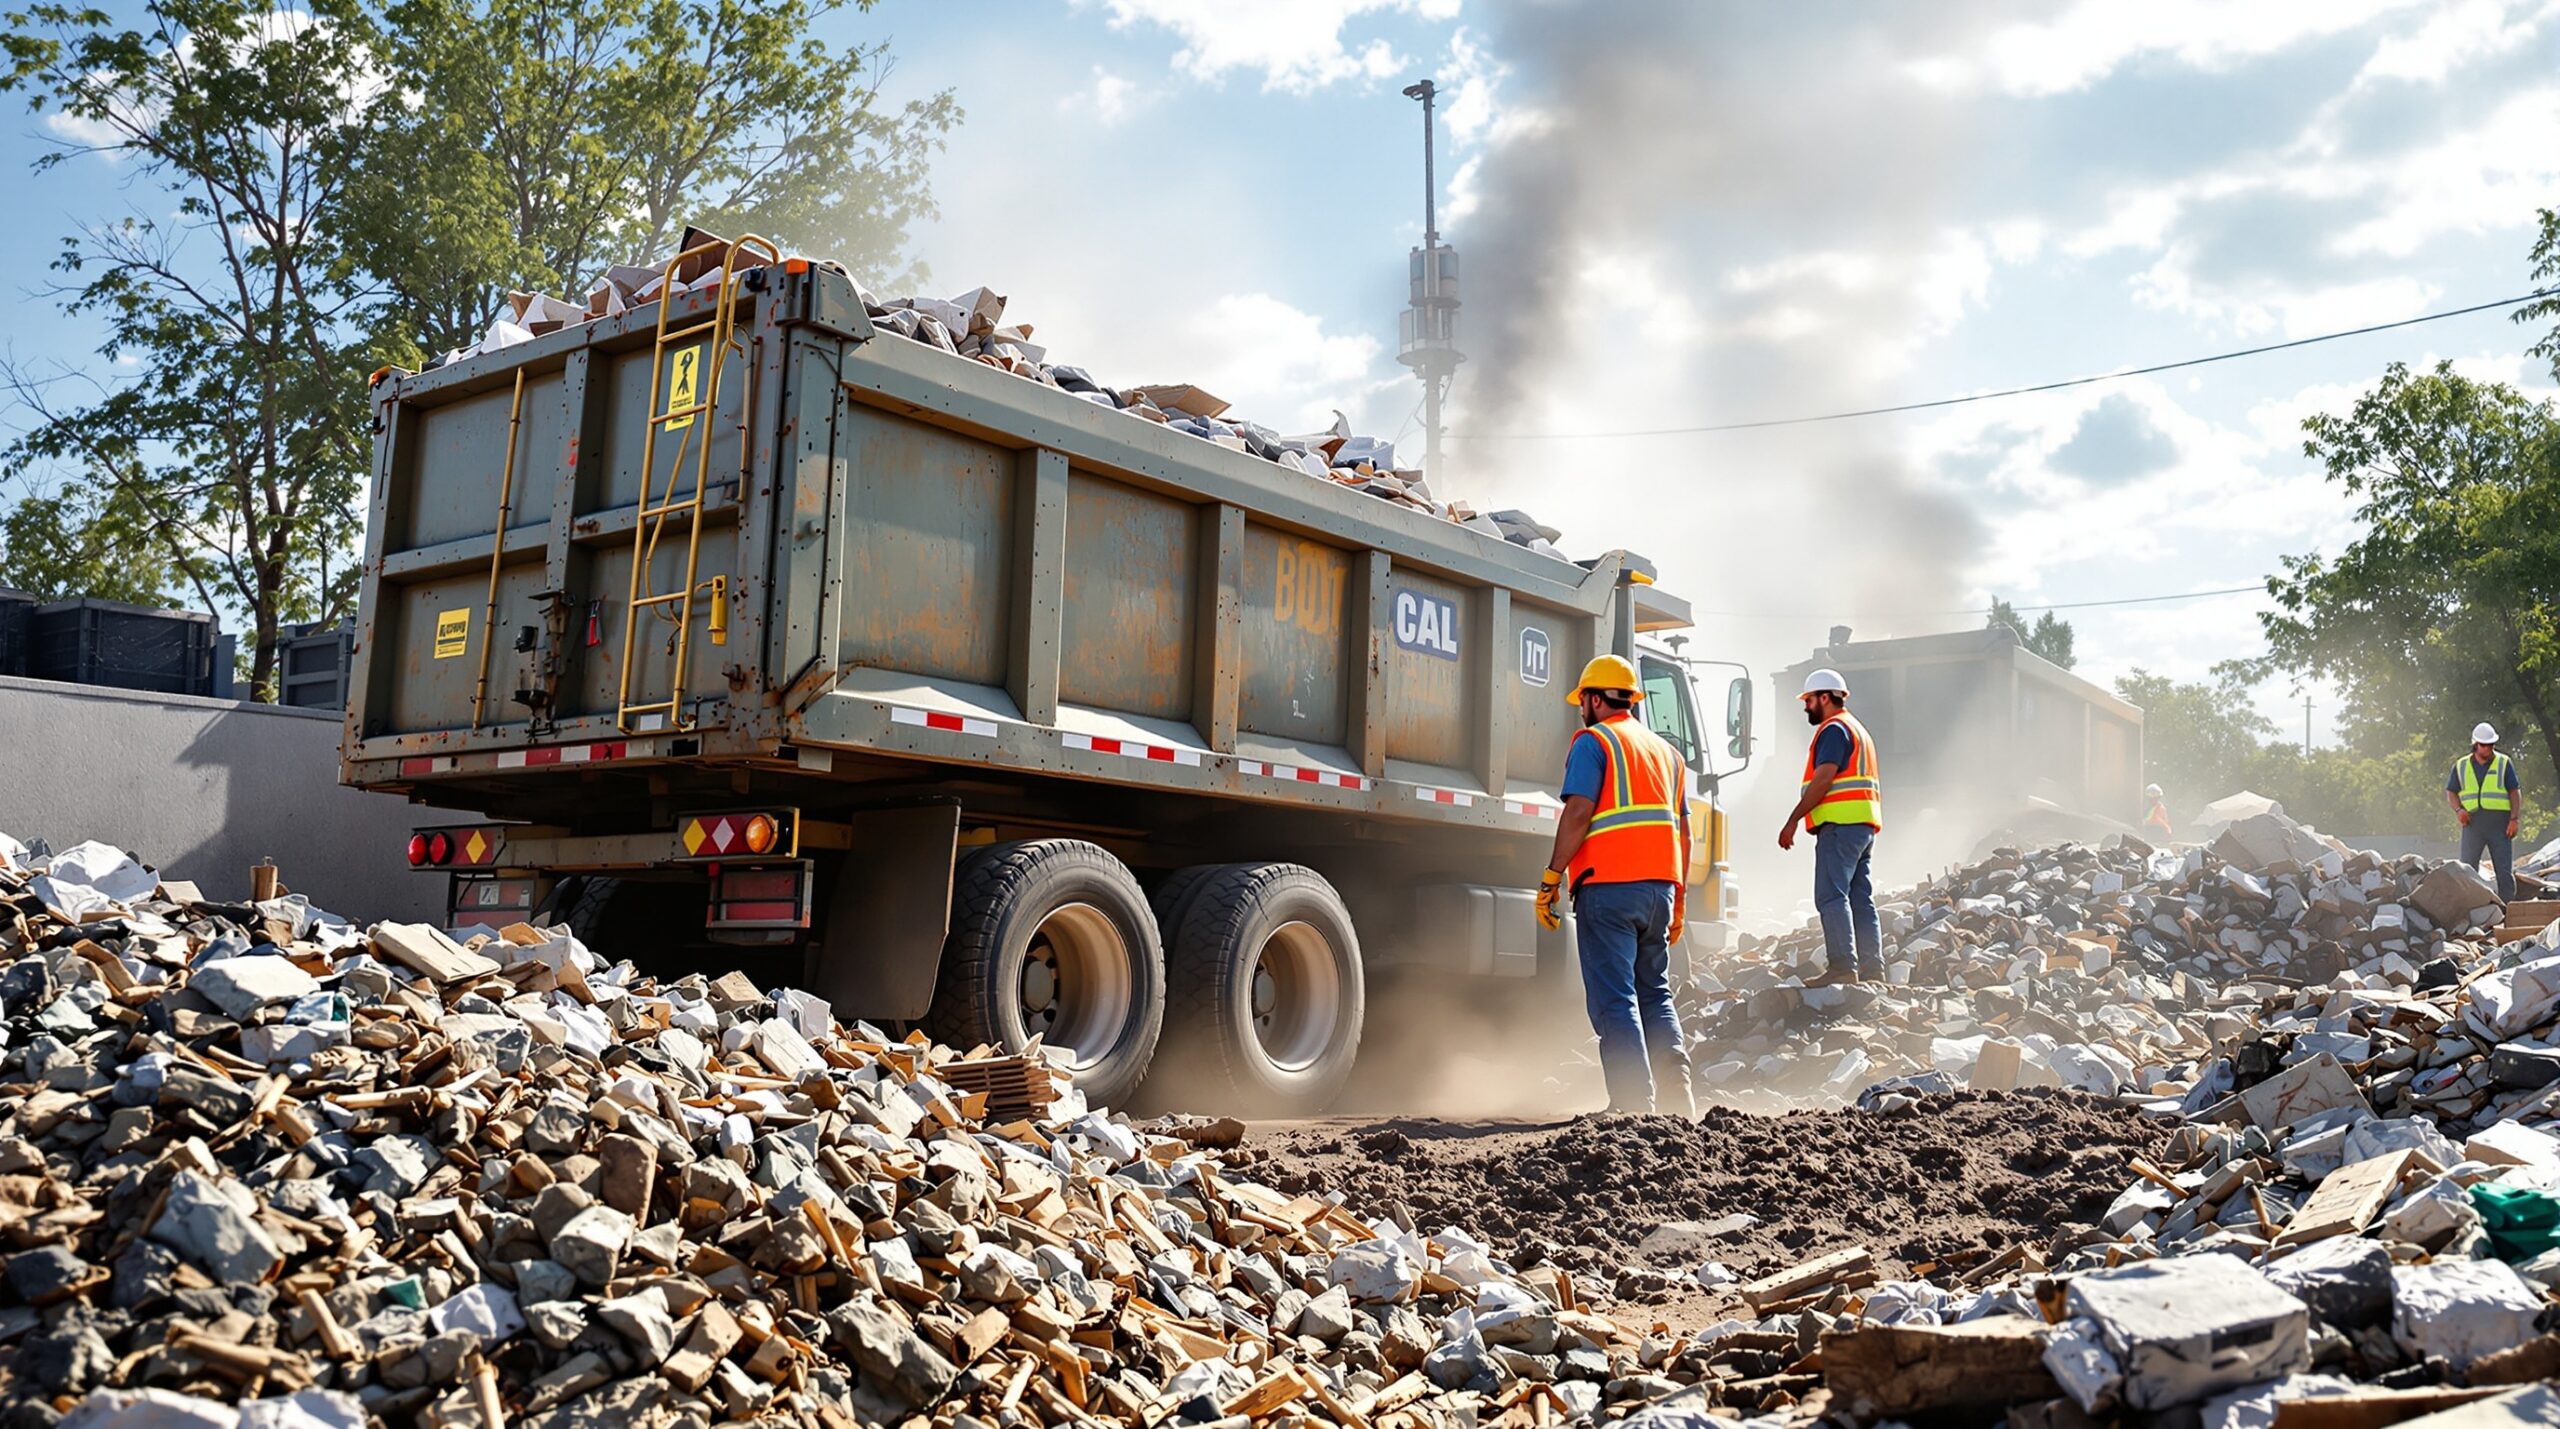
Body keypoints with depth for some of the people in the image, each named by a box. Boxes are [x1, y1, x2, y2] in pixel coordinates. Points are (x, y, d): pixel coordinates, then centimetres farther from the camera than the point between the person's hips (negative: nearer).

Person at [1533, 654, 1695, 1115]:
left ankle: (1634, 1104, -11)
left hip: (1608, 885, -7)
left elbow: (1578, 814, -13)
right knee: (1655, 994, 16)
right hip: (1659, 885, 7)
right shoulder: (1666, 750, 21)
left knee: (1614, 999, -5)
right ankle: (1676, 1094, 4)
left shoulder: (1592, 741, -1)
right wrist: (1679, 900, 24)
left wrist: (1550, 880, -10)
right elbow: (1682, 833, 20)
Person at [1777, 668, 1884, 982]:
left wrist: (1793, 820, -15)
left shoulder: (1834, 729, -6)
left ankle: (1842, 968, -20)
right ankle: (1872, 971, 5)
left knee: (1832, 897, -13)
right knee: (1861, 900, 7)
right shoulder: (1859, 730, 26)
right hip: (1865, 826, 10)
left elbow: (1823, 780, -16)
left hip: (1840, 825, -10)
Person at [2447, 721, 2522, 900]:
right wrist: (2458, 809, -5)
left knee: (2505, 871, 0)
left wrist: (2514, 819, -7)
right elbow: (2450, 792, 15)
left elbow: (2515, 792, 4)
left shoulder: (2504, 763, 8)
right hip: (2473, 822, 1)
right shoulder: (2461, 766, 12)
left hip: (2499, 822, -1)